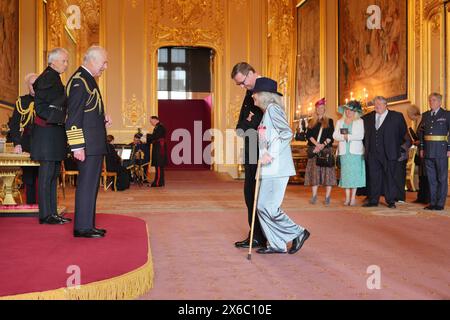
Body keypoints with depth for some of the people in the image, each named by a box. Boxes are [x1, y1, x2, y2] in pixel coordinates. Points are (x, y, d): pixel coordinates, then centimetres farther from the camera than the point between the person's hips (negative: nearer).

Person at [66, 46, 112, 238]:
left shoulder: (87, 79, 18)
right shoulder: (79, 81, -13)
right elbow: (74, 117, -18)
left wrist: (103, 119, 10)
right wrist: (77, 146, -21)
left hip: (95, 143, 10)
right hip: (88, 144, -10)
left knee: (90, 184, 14)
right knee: (87, 184, -5)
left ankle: (87, 225, 23)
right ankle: (83, 227, 2)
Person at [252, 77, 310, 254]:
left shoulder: (273, 108, -8)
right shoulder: (266, 112, 19)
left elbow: (287, 133, -17)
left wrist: (270, 154, -20)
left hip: (277, 167, -9)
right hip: (269, 169, 9)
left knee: (269, 208, -9)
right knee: (262, 207, 7)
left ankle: (298, 233, 7)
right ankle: (276, 244, 13)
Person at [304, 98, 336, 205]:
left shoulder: (329, 121, 11)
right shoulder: (311, 122, 15)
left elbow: (331, 136, 2)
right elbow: (308, 135, 3)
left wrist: (323, 144, -14)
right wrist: (317, 144, -13)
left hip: (326, 149, -1)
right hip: (314, 150, 2)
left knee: (327, 171, -6)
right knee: (314, 171, -2)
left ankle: (328, 196, -4)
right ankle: (314, 196, 3)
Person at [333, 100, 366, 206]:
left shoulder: (360, 122, 5)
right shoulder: (340, 122, 16)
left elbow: (360, 136, -8)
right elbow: (335, 135, 5)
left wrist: (348, 136, -10)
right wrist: (343, 137, -13)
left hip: (355, 152, -3)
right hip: (344, 152, 3)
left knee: (354, 173, -3)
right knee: (345, 173, 1)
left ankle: (353, 197, 2)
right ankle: (347, 197, 6)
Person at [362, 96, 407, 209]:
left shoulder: (396, 117, 1)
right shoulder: (369, 117, 11)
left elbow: (403, 132, 9)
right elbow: (366, 133, 23)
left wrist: (396, 145, 9)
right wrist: (368, 146, 16)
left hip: (389, 153, -3)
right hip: (372, 154, 3)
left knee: (389, 177, 1)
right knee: (374, 177, 5)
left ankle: (390, 201, 9)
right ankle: (373, 200, 12)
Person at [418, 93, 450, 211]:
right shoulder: (425, 115, 13)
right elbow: (421, 131, 15)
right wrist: (421, 148, 8)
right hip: (428, 151, 5)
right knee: (431, 178, 8)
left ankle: (440, 203, 6)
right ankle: (432, 202, 14)